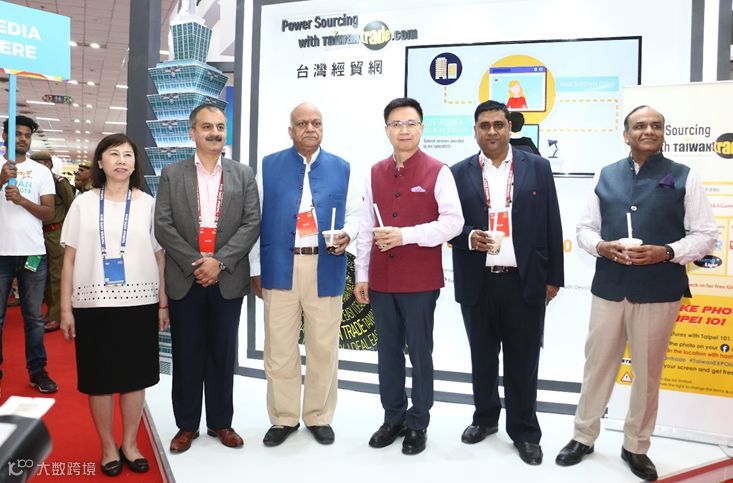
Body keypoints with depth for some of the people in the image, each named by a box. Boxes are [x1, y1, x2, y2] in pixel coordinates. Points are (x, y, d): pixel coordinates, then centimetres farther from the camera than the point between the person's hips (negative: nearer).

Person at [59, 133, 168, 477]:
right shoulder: (83, 203, 2)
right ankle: (108, 447, 25)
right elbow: (69, 259, 3)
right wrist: (65, 309, 0)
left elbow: (160, 257, 5)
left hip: (139, 303, 0)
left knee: (135, 377, 8)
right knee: (99, 379, 7)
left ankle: (129, 444, 25)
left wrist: (163, 304, 4)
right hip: (93, 304, 0)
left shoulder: (147, 203, 3)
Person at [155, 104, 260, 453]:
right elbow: (163, 226, -2)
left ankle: (221, 422, 25)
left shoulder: (243, 174, 5)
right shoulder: (172, 174, 5)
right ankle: (187, 424, 23)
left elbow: (252, 224, -3)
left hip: (228, 279, 0)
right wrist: (194, 263, -12)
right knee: (186, 355, 8)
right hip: (184, 278, 0)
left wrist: (219, 261, -13)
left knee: (223, 354, 10)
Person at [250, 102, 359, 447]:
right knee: (279, 349, 7)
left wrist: (347, 234, -11)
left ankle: (319, 417, 27)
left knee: (324, 348, 9)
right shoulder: (269, 166, 7)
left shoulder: (341, 168, 10)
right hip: (280, 268, 0)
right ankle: (283, 418, 25)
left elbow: (353, 213, 12)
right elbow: (256, 220, 6)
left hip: (325, 270, 1)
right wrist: (255, 270, 3)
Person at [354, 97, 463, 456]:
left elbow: (453, 222, -11)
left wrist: (406, 234, -19)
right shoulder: (375, 173, 9)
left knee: (420, 352, 7)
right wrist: (361, 274, 6)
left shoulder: (437, 172, -4)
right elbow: (366, 228, 10)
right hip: (381, 280, 4)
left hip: (421, 280, -4)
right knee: (387, 351, 12)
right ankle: (393, 418, 28)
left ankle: (418, 424, 22)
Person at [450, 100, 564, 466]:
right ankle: (485, 418, 35)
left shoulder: (537, 168, 3)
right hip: (477, 283, 1)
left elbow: (551, 225, 3)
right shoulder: (459, 173, 4)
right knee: (482, 357, 15)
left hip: (525, 281, -1)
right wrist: (469, 237, -17)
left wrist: (554, 277, 2)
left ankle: (524, 431, 25)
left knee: (523, 361, 8)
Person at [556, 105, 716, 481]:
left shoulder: (684, 177, 2)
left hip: (659, 291, -1)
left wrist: (667, 252, -17)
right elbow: (585, 228, 9)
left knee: (647, 372, 10)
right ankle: (583, 437, 27)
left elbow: (705, 235, 0)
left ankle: (636, 447, 28)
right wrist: (601, 247, -11)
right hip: (608, 288, 2)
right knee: (597, 365, 10)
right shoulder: (605, 176, 8)